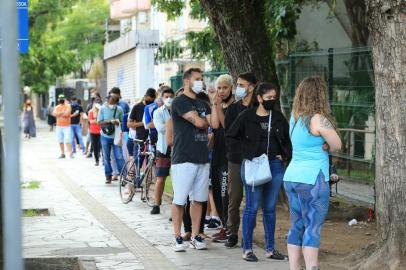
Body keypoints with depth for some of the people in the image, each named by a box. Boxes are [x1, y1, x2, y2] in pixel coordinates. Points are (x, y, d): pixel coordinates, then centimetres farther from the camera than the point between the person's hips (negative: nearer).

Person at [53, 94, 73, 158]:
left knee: (67, 140, -13)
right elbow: (54, 114, -6)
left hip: (66, 126, -5)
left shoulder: (68, 106, 0)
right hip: (59, 126, 5)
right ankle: (62, 153, 13)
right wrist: (63, 112, -15)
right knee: (60, 141, 6)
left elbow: (67, 113, -17)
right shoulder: (57, 107, 12)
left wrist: (59, 113, -8)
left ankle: (70, 153, -14)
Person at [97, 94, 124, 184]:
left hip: (116, 137, -1)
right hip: (105, 137, 1)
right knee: (106, 157, 9)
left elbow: (122, 122, 6)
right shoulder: (103, 109, -2)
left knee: (119, 157, -7)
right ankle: (108, 176, 20)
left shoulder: (119, 109, -2)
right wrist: (109, 121, -20)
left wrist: (118, 123, -13)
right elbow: (99, 122, -7)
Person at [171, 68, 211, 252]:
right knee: (179, 200, -2)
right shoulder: (179, 102, -6)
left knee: (198, 200, 9)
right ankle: (178, 238, 5)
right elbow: (199, 122, -16)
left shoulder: (203, 104, 17)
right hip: (183, 159, -7)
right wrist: (205, 121, 4)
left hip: (202, 158, 7)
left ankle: (195, 236, 16)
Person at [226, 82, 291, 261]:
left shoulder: (279, 118, 9)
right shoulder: (247, 116, -4)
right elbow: (231, 136, -1)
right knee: (252, 207, -2)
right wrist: (246, 152, -6)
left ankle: (270, 248, 17)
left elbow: (287, 140, 19)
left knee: (270, 208, 10)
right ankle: (247, 249, 6)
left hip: (275, 165, 4)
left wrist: (285, 155, 4)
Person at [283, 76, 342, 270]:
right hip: (312, 180, -7)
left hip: (291, 177, 7)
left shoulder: (295, 117, 10)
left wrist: (319, 147, -5)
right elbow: (337, 145, -7)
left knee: (296, 226, 11)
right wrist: (324, 147, 9)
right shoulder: (319, 119, -12)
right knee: (313, 228, -4)